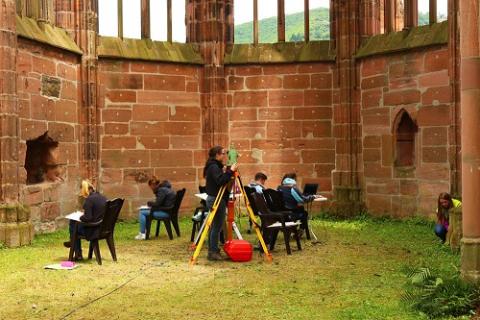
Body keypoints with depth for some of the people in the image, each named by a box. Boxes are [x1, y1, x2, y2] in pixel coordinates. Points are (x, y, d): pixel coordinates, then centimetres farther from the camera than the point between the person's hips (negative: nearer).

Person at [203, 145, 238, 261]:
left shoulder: (214, 166, 15)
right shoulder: (214, 167, -15)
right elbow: (220, 181, -27)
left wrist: (225, 172, 8)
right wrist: (230, 171, -25)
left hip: (213, 199, 10)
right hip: (217, 200, -10)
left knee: (214, 226, 13)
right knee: (217, 226, -6)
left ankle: (212, 251, 18)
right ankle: (213, 252, -3)